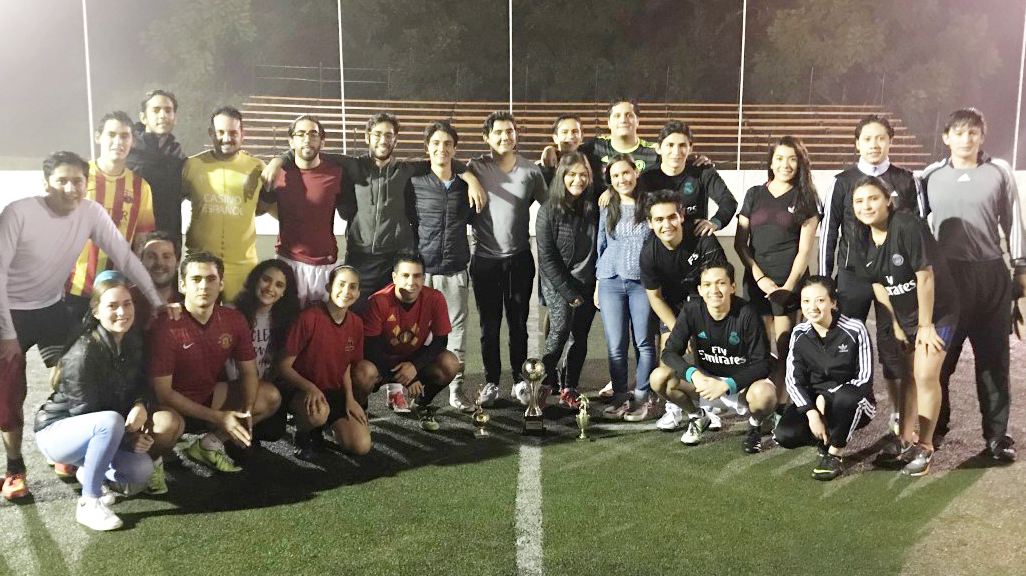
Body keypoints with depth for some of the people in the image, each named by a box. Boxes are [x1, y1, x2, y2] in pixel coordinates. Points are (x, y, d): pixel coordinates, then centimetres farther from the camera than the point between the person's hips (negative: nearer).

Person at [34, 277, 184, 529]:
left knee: (141, 472, -17)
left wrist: (141, 405, -19)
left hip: (95, 430, 7)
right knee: (111, 421, -38)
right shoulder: (82, 355, -26)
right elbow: (84, 412, -21)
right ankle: (89, 504, -24)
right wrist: (127, 439, -23)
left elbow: (140, 384, 4)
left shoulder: (133, 342, -4)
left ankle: (89, 470, 13)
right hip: (56, 430, -7)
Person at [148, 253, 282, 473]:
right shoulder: (167, 327, -24)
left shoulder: (234, 320, -7)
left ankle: (209, 444, 3)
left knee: (271, 397, -5)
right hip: (174, 406, -6)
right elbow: (162, 392, -22)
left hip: (209, 396, 6)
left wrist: (247, 412, -18)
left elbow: (248, 372, 3)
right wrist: (219, 418, -24)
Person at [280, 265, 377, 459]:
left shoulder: (356, 324, -1)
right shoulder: (309, 318, -20)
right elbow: (284, 365, -16)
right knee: (317, 412, -41)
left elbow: (346, 365, 8)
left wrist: (350, 397, -7)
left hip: (336, 393, 5)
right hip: (302, 392, -5)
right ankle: (304, 434, -3)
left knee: (362, 446, -13)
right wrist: (309, 387, -31)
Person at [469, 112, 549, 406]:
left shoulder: (531, 170, 2)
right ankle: (491, 380, 20)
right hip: (485, 258, -1)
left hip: (520, 258, 1)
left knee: (519, 322, 12)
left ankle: (520, 376, 27)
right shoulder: (475, 168, -4)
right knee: (489, 324, 7)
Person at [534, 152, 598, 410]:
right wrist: (570, 293, -11)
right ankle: (544, 384, -7)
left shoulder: (592, 209, 5)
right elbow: (547, 258, -9)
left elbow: (598, 250, 8)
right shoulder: (548, 211, -6)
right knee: (560, 329, -19)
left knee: (580, 338, 5)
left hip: (587, 284, 4)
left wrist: (598, 287, -2)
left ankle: (569, 389, 16)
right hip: (558, 283, -4)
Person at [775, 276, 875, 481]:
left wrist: (825, 398, -20)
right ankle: (829, 437, 9)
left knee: (846, 395, -40)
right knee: (784, 435, -24)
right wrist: (811, 412, -19)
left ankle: (834, 454, -15)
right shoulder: (799, 334, -2)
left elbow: (864, 380, -14)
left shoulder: (854, 330, -13)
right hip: (813, 401, 3)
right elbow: (793, 380, -4)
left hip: (854, 406, -3)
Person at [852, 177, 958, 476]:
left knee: (925, 375, -10)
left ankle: (925, 448, 4)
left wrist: (925, 325, -16)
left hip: (936, 311, -6)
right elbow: (879, 285, 4)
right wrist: (896, 325, 3)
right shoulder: (864, 238, -4)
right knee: (909, 376, 12)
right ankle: (905, 442, 23)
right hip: (904, 314, 6)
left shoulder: (908, 227, -25)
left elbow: (925, 277, -22)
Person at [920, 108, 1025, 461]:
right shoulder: (931, 176, 5)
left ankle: (997, 433, 16)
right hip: (946, 274, 0)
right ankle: (935, 426, 21)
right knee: (939, 356, 6)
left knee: (993, 357, 6)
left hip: (992, 274, 0)